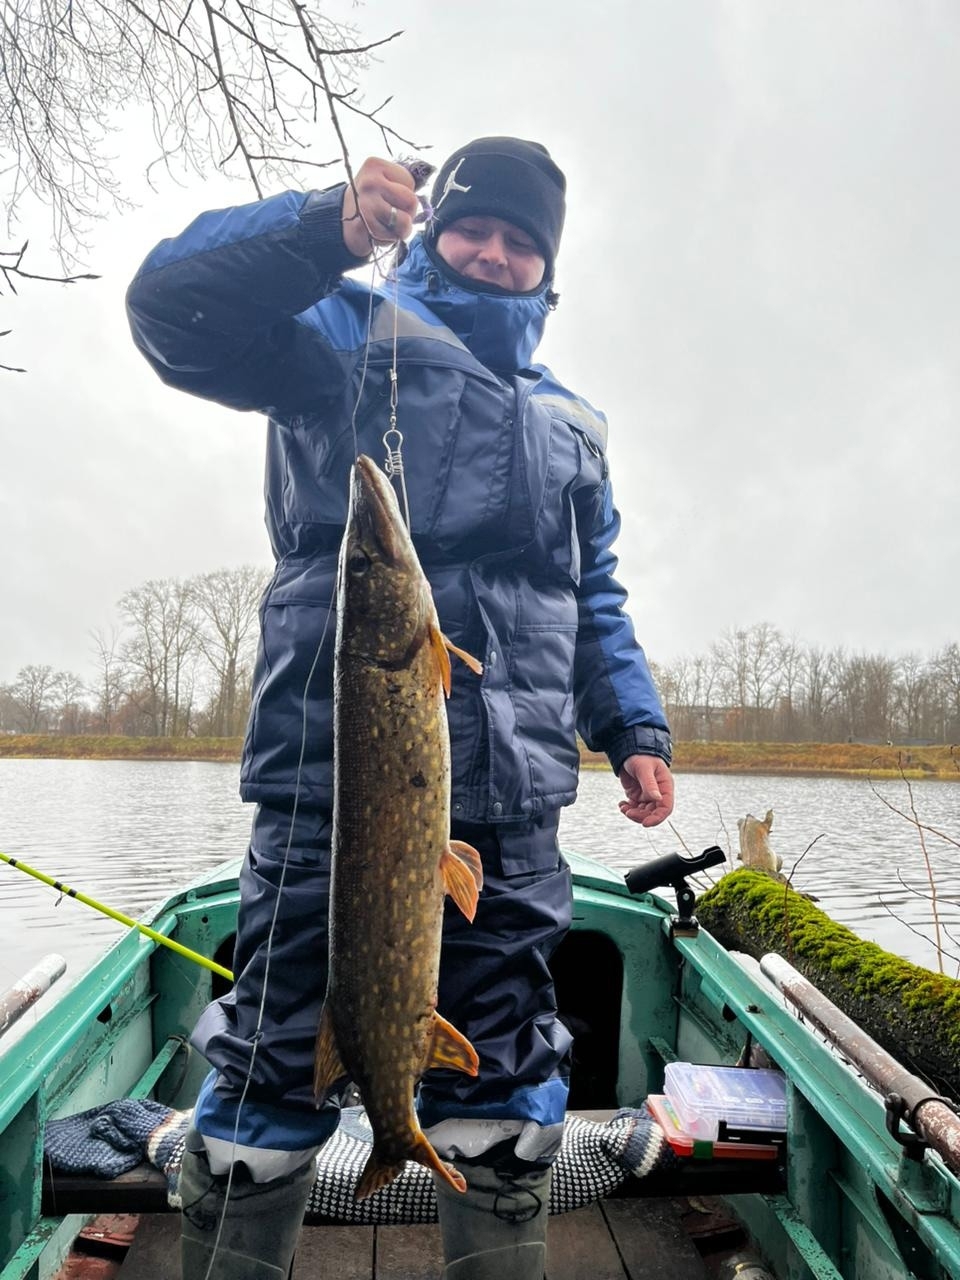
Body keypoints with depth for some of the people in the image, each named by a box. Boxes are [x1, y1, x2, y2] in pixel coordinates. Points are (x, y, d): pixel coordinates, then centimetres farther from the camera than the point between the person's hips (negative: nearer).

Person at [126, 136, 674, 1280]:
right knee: (276, 1070, 4)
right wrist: (325, 227, -17)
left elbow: (595, 606, 25)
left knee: (505, 1101, 14)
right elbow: (172, 307, -4)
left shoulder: (571, 424, 25)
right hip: (334, 779, -4)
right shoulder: (348, 333, 11)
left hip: (510, 808, 5)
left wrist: (633, 731, 13)